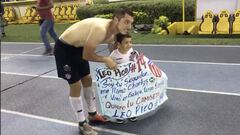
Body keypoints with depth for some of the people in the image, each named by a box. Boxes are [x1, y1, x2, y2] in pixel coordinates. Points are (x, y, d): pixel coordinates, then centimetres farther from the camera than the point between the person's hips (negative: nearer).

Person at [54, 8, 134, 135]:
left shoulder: (112, 29, -8)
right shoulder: (100, 29, -36)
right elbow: (87, 56, -28)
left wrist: (112, 62, 7)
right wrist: (106, 60, -16)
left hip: (78, 46, 9)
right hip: (64, 48, -9)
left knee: (87, 80, 14)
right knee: (75, 85, -3)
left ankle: (92, 114, 31)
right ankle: (82, 124, 12)